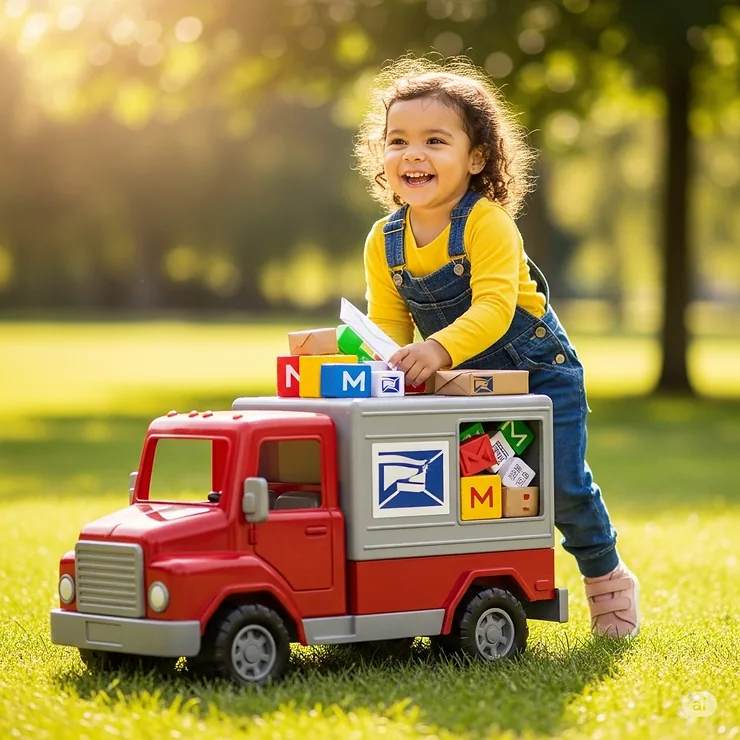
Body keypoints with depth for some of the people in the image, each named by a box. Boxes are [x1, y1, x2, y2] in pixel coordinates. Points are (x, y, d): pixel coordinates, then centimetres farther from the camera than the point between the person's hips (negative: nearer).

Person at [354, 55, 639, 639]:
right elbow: (388, 323, -3)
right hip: (466, 384, 5)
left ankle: (607, 579, 17)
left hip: (538, 370, -5)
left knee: (562, 481, -7)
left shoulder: (488, 224, -26)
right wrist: (385, 358, -24)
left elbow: (493, 308, -36)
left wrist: (440, 349, -50)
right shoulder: (384, 243, -8)